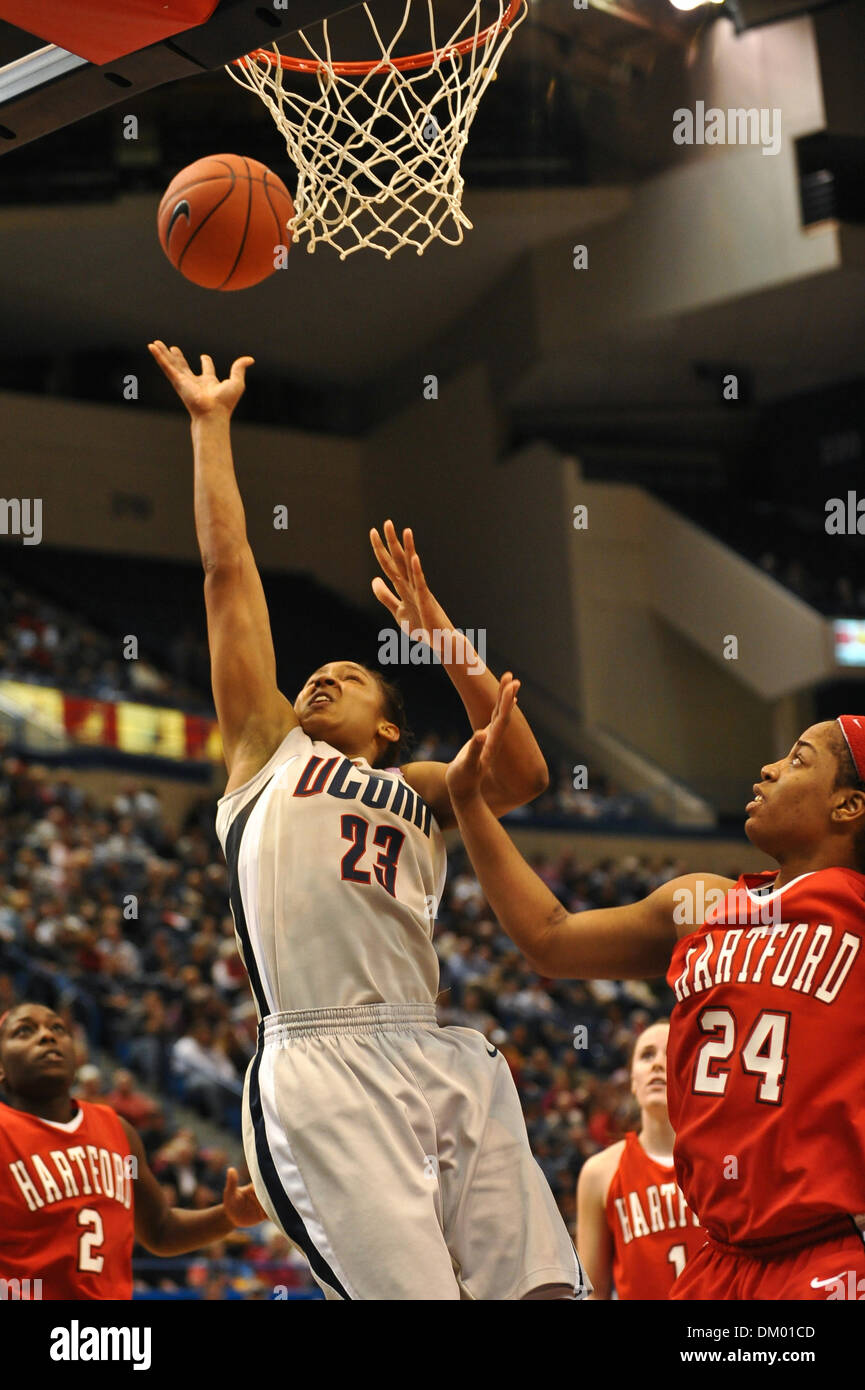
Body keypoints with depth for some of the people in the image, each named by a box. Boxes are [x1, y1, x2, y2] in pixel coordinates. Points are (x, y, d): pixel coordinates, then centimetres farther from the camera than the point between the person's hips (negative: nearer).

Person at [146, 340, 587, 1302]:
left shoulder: (418, 790, 27)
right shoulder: (269, 750, 23)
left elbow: (524, 775, 6)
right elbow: (228, 572, 21)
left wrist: (437, 636, 3)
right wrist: (210, 425, 22)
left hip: (440, 1062, 3)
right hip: (322, 1069, -3)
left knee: (542, 1289, -9)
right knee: (418, 1296, -17)